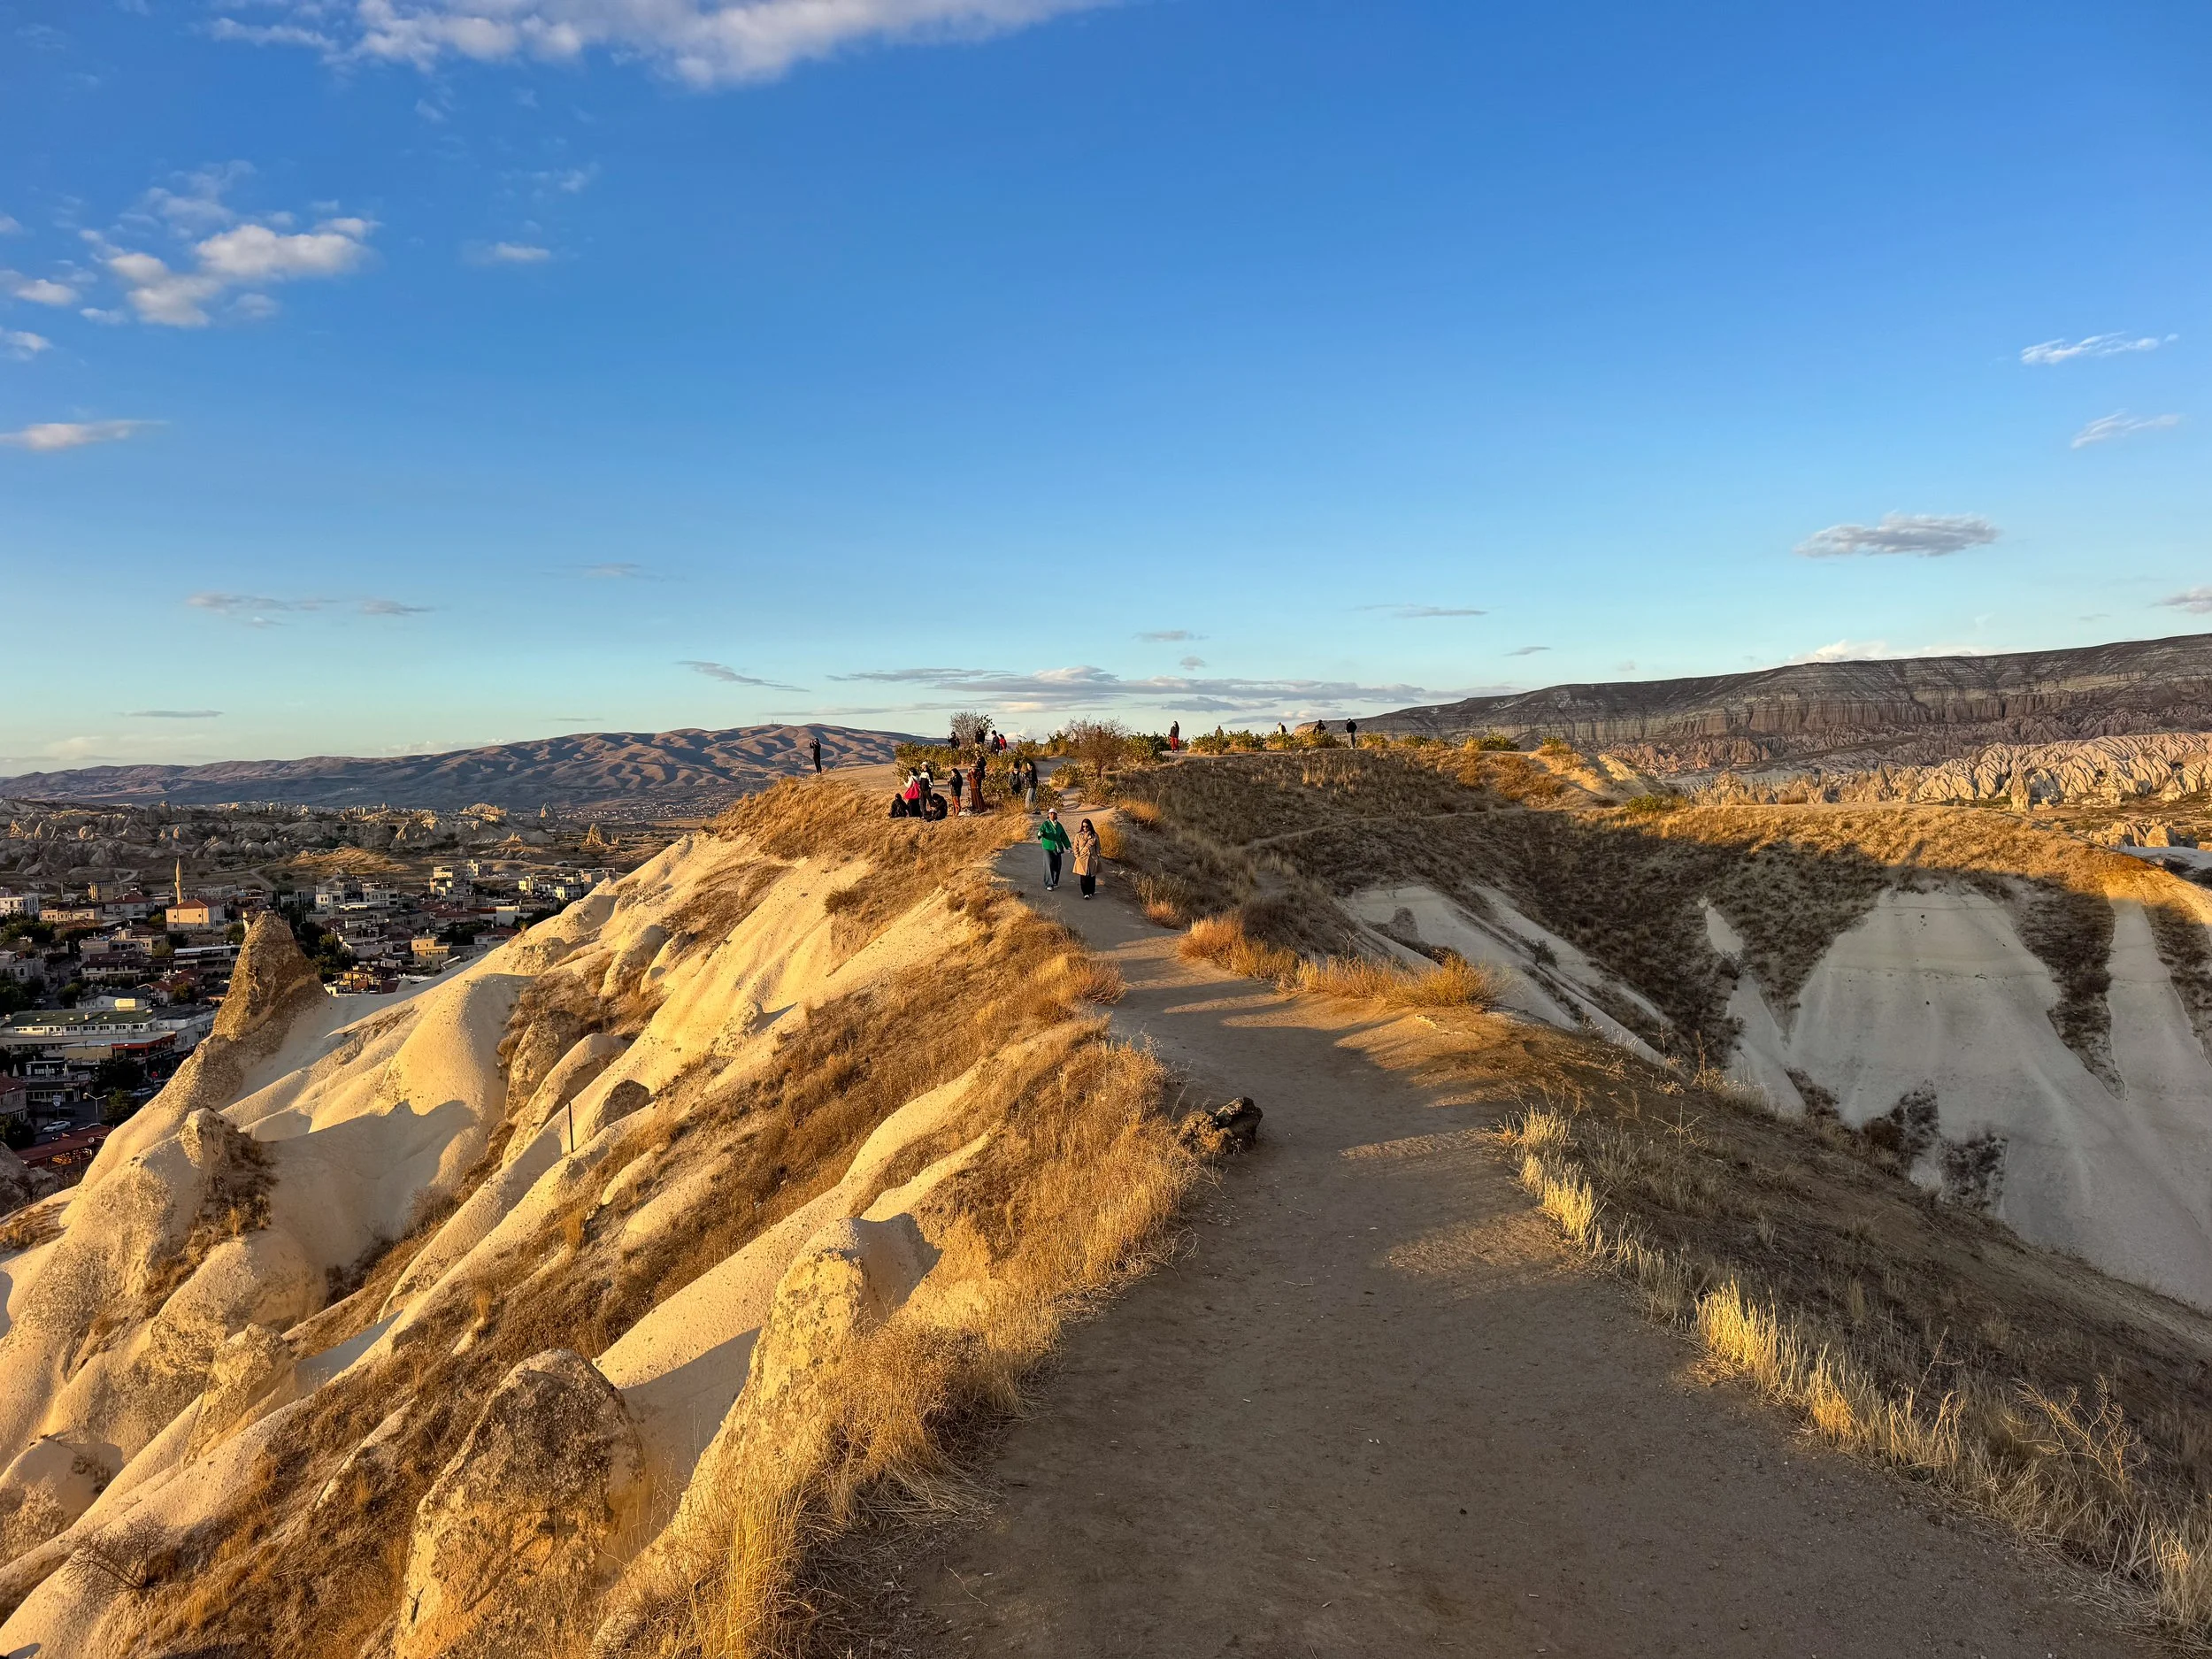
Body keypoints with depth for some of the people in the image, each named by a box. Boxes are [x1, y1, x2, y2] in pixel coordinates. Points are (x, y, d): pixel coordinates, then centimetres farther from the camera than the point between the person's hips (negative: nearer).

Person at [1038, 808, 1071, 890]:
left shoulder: (1059, 825, 10)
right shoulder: (1045, 824, -3)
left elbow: (1063, 836, 15)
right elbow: (1040, 830, -16)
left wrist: (1068, 846, 13)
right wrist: (1039, 834, -41)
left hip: (1057, 848, 5)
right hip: (1048, 848, -5)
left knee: (1057, 866, 6)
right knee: (1049, 866, -12)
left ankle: (1055, 883, 21)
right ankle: (1049, 884, -10)